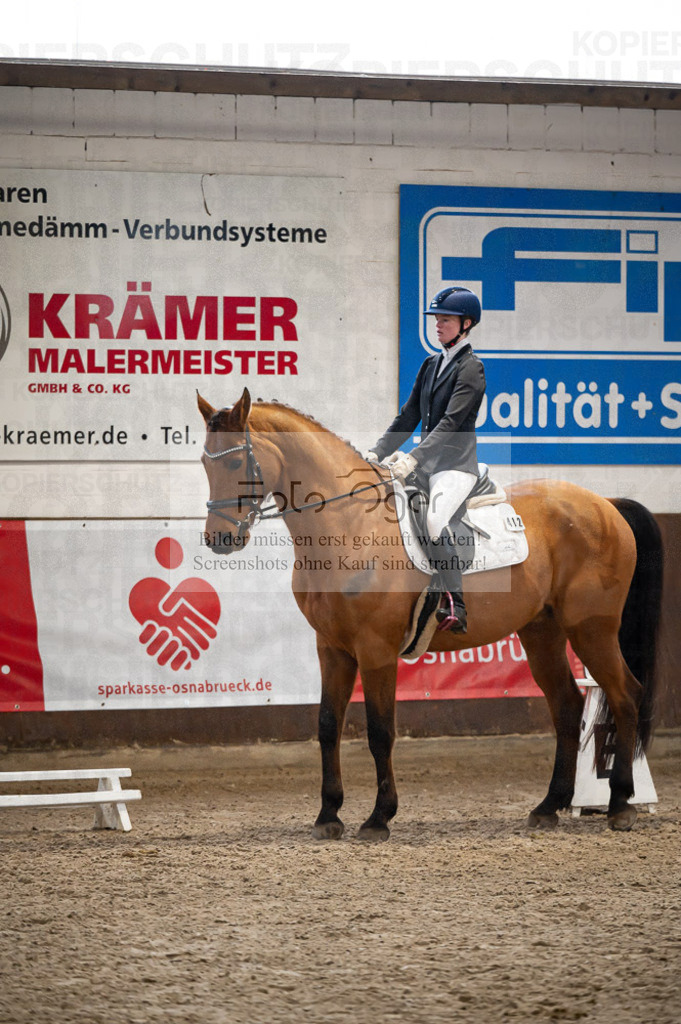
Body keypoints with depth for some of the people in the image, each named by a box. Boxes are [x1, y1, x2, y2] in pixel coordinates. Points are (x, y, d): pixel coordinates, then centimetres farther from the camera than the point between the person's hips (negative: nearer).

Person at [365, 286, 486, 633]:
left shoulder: (471, 368, -6)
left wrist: (414, 458, -26)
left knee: (436, 521, -29)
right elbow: (409, 416, 19)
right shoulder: (431, 365, 18)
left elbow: (451, 423, -17)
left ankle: (455, 608, -30)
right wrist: (378, 451, 7)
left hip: (456, 464, -8)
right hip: (425, 463, 8)